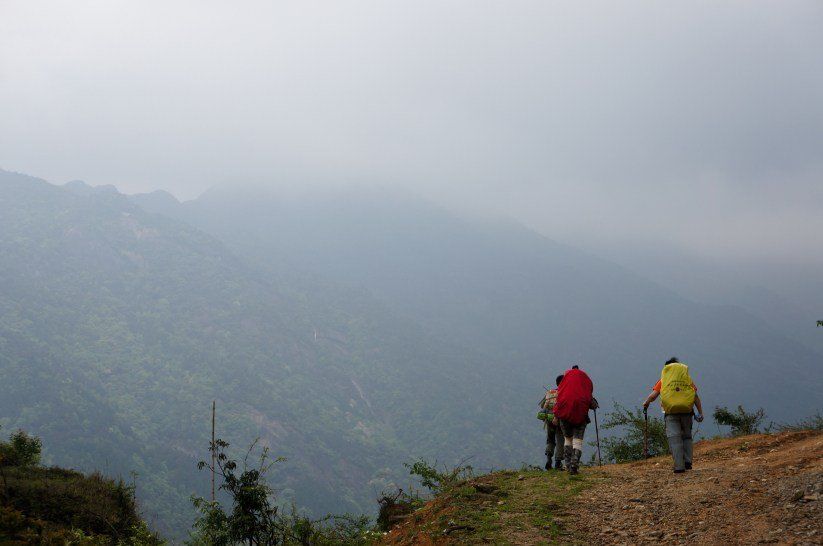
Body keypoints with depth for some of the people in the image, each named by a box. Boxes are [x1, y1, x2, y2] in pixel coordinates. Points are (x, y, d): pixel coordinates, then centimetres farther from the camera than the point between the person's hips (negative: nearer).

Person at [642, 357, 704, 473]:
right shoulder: (688, 378, 14)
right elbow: (696, 397, 5)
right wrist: (700, 413, 5)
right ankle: (688, 462, 9)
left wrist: (646, 403, 20)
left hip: (671, 411, -2)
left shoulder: (663, 380, 10)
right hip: (686, 411, 2)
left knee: (674, 438, -3)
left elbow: (654, 395, 1)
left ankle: (679, 466, -10)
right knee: (686, 436, 17)